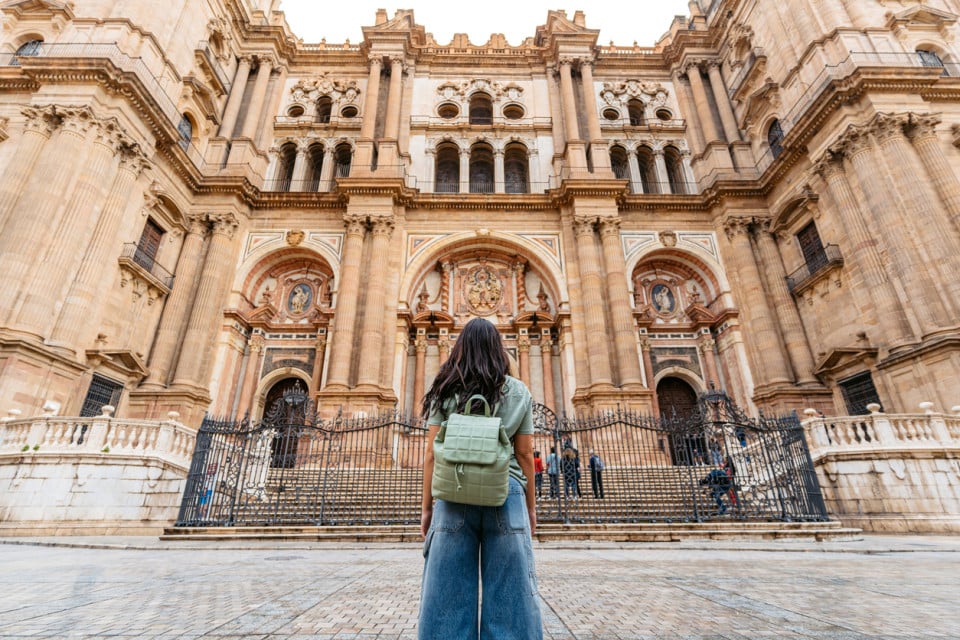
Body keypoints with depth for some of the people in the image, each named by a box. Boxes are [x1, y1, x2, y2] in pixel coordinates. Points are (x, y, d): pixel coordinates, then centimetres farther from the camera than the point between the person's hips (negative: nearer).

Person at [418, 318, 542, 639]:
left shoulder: (445, 390, 5)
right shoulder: (518, 391, 7)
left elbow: (433, 453, 2)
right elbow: (524, 454, 6)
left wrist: (427, 507, 9)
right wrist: (531, 504, 15)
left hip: (454, 496, 0)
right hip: (506, 494, 1)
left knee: (450, 596, 7)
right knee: (510, 596, 8)